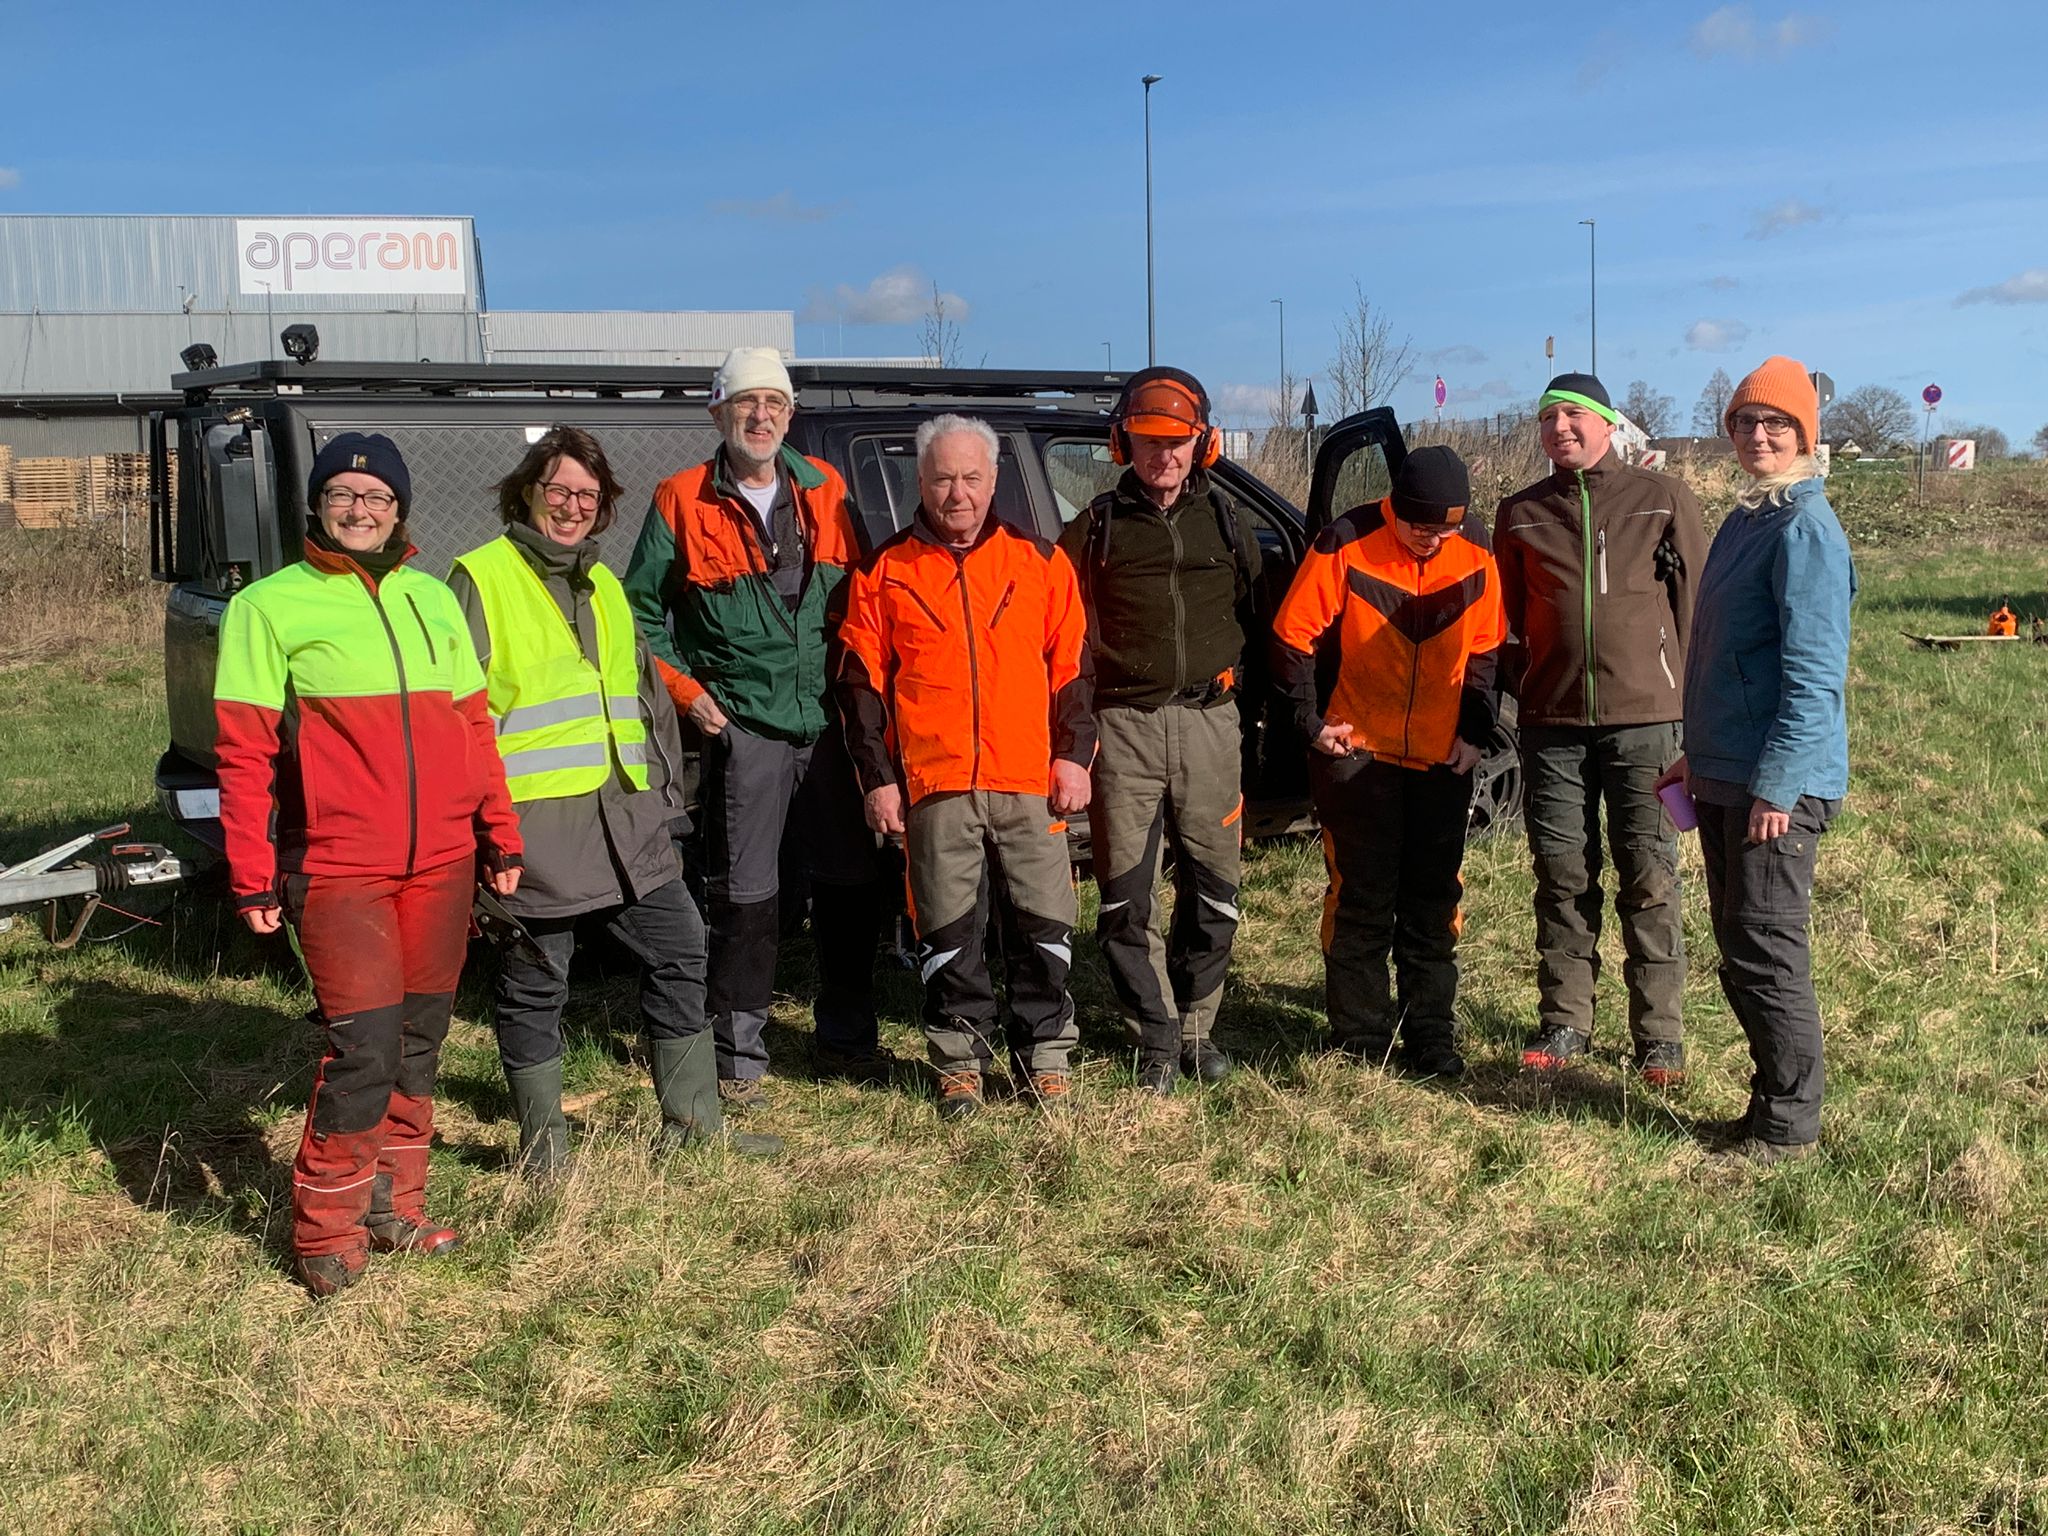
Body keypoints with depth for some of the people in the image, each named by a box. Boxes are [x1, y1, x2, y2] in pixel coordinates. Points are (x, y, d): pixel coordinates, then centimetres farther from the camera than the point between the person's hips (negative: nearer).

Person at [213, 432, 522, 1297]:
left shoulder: (433, 600, 14)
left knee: (419, 1043, 11)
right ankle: (325, 1236, 8)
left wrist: (501, 836, 12)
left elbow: (473, 728, 16)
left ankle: (394, 1205, 26)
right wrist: (253, 878, -8)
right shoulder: (270, 605, 0)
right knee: (365, 1048, -10)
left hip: (441, 867, 5)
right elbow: (244, 754, -4)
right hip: (339, 871, -5)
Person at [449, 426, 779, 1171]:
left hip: (624, 813, 7)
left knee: (678, 950, 8)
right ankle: (543, 1143, 18)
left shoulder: (604, 587, 19)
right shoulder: (480, 579, -3)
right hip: (531, 822, -7)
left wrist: (664, 785, 18)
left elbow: (645, 695, 25)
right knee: (534, 983, 3)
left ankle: (693, 1123, 20)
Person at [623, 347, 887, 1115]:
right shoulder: (681, 502, 0)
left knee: (852, 886, 10)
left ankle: (846, 1036, 26)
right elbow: (641, 612, 5)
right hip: (741, 728, -4)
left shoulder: (826, 492, 10)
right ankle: (739, 1057, 13)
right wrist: (687, 692, -3)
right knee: (745, 899, -1)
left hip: (828, 723, 4)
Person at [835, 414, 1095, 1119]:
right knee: (948, 933, 5)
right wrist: (877, 777, 1)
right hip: (934, 785, 0)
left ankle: (1046, 1057, 18)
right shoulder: (885, 572, 7)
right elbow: (861, 683, 7)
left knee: (1044, 927, 4)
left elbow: (1073, 666, 10)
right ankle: (960, 1061, 19)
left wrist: (1074, 755, 2)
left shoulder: (1040, 561, 9)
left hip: (1031, 780, 1)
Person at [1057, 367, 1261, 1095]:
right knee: (1126, 894, -1)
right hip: (1125, 726, -1)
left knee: (1211, 889, 5)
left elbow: (1257, 618, 18)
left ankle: (1196, 1027, 22)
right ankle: (1157, 1038, 11)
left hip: (1209, 721, 2)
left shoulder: (1225, 519, 12)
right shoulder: (1097, 526, 6)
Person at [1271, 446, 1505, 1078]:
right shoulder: (1346, 545, -12)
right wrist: (1314, 721, -7)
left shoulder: (1475, 557, -1)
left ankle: (1432, 1034, 18)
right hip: (1357, 753, -3)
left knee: (1434, 901, 8)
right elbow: (1291, 635, -6)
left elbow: (1485, 652, 10)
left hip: (1443, 760, 3)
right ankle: (1360, 1039, 12)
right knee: (1361, 898, 2)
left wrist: (1474, 732, 2)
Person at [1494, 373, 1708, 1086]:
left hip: (1645, 716, -2)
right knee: (1562, 876, 7)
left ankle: (1659, 1034, 9)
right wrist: (1525, 688, 10)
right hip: (1552, 722, 3)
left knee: (1649, 879, 0)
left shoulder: (1662, 499, 4)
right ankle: (1563, 1022, 18)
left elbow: (1699, 598, 3)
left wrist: (1688, 695, -1)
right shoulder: (1520, 513, 12)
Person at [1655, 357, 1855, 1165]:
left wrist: (1778, 785, -22)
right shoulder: (1745, 521, 15)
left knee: (1767, 953, -3)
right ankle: (1771, 1103, 27)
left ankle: (1790, 1126, 10)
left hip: (1776, 785, -9)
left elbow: (1814, 672, -20)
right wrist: (1701, 756, 23)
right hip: (1726, 778, 9)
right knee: (1739, 951, 15)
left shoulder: (1805, 530, -14)